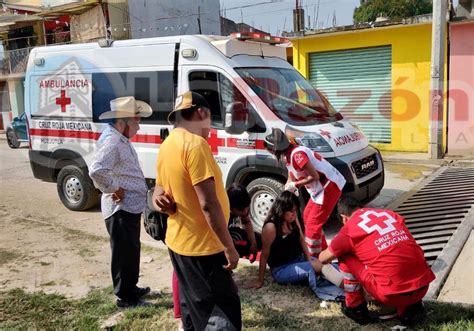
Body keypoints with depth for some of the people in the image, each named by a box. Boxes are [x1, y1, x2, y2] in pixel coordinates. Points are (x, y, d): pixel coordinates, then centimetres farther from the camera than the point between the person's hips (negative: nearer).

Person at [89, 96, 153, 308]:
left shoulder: (122, 140, 12)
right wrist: (114, 190, -22)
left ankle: (131, 288, 36)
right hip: (121, 209, -10)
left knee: (132, 251, 21)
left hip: (131, 207, 10)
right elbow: (96, 171, -34)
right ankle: (124, 297, 15)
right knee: (124, 253, 2)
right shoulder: (112, 142, -21)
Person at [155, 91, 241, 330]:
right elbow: (208, 204, -24)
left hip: (178, 241, 10)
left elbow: (160, 193, 17)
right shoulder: (195, 144, -20)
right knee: (224, 310, -1)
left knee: (193, 306, 22)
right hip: (201, 246, -9)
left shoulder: (168, 145, 9)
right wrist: (229, 247, -18)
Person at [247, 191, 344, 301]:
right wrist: (260, 281, -7)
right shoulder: (271, 227, -22)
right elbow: (264, 255, -14)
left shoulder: (293, 219, -3)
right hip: (281, 270, -7)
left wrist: (309, 260, -1)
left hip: (299, 260, 7)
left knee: (324, 263, -14)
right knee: (319, 266, -26)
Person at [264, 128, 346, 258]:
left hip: (330, 186, -10)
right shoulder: (289, 156, 7)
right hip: (319, 188, 10)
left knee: (313, 224, -5)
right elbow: (291, 180, 14)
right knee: (307, 217, 21)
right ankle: (323, 251, 34)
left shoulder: (297, 154, -24)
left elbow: (314, 176, -25)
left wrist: (295, 185, -16)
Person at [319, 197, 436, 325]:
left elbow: (323, 258, 19)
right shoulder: (389, 213, 17)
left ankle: (355, 308, 19)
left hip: (393, 294, -5)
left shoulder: (349, 228, 3)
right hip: (423, 287, 5)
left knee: (345, 257, 12)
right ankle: (410, 308, 19)